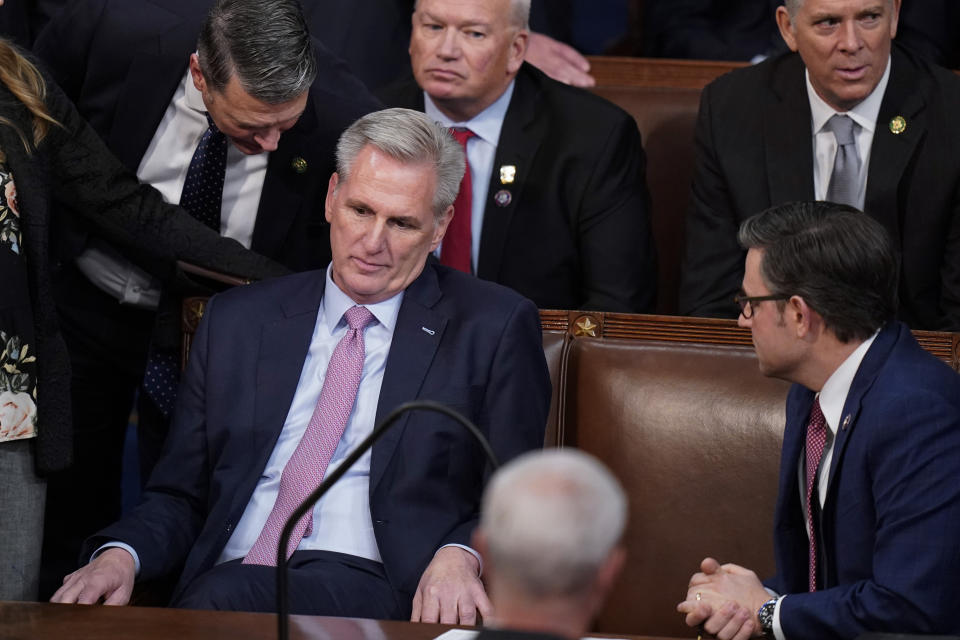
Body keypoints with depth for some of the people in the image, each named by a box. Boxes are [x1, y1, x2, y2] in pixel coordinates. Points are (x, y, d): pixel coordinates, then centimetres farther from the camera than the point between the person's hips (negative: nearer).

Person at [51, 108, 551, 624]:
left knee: (226, 601, -35)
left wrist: (459, 556, -17)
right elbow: (178, 495, 19)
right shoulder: (235, 323, 19)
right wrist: (121, 555, -3)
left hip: (371, 587, -4)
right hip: (227, 577, 4)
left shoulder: (493, 329, 9)